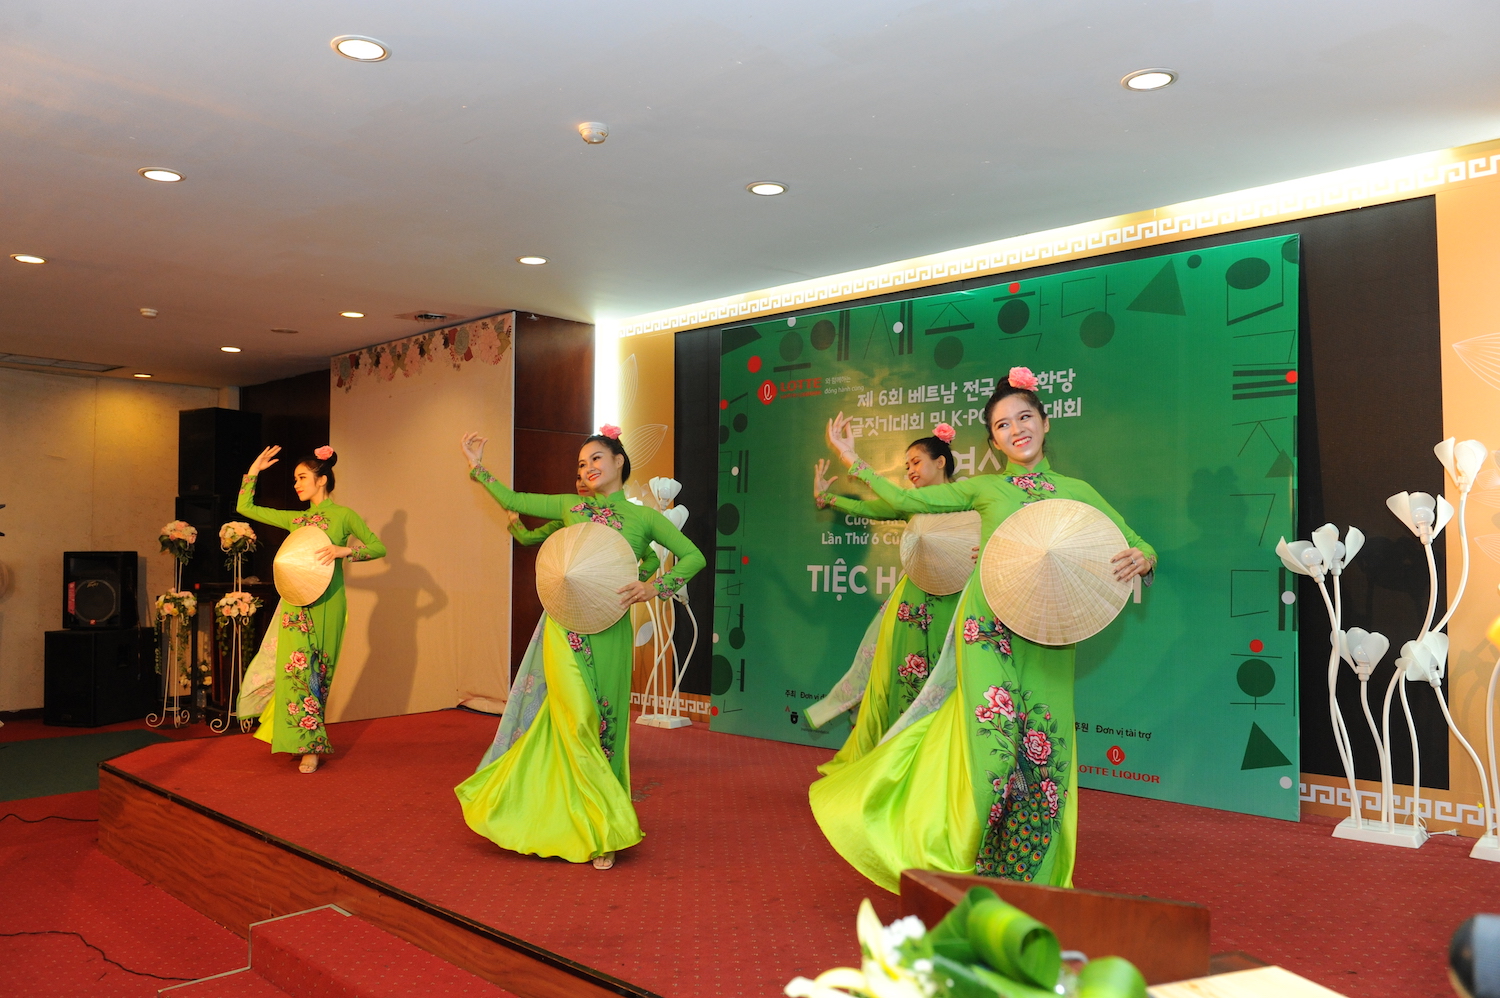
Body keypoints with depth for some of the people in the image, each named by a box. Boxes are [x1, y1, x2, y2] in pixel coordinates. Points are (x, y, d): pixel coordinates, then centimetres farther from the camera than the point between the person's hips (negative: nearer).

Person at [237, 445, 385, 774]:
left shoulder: (343, 515, 1)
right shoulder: (295, 519, 14)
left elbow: (379, 547, -3)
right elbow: (245, 507, 20)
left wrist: (343, 551, -16)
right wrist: (254, 470, 16)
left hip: (327, 604, -3)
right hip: (296, 603, 4)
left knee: (318, 670, 1)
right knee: (297, 665, -7)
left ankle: (312, 745, 9)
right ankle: (309, 742, 4)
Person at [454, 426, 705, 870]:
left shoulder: (644, 516, 6)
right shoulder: (571, 507, 12)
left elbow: (694, 556, 2)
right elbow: (512, 500, 22)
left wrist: (654, 587, -10)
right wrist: (478, 467, 20)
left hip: (609, 632, -1)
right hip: (565, 628, 1)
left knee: (605, 723, 3)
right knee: (578, 721, -10)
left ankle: (594, 826, 17)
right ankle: (602, 829, 4)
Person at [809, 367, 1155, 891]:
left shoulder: (1075, 490, 13)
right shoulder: (984, 488, 11)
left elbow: (1137, 543, 13)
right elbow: (905, 500, 11)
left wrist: (1141, 558, -10)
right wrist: (854, 461, 10)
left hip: (1048, 637, 2)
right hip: (989, 626, -1)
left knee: (1042, 749, 0)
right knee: (994, 739, -11)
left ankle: (1021, 884, 15)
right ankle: (974, 871, 7)